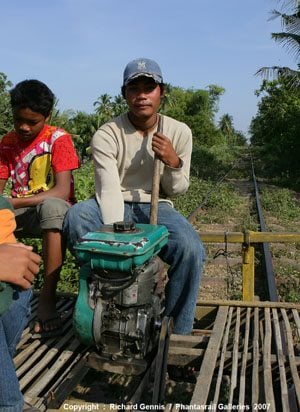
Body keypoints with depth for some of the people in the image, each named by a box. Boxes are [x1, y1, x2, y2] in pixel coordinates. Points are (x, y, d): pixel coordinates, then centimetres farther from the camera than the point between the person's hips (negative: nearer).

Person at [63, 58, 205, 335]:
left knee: (191, 250, -29)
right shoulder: (107, 135, -10)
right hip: (116, 207, -1)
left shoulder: (180, 132, -2)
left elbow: (177, 190, 4)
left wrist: (173, 162, -18)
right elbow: (109, 190, -22)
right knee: (76, 217, -34)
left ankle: (178, 334, -8)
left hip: (156, 207, 1)